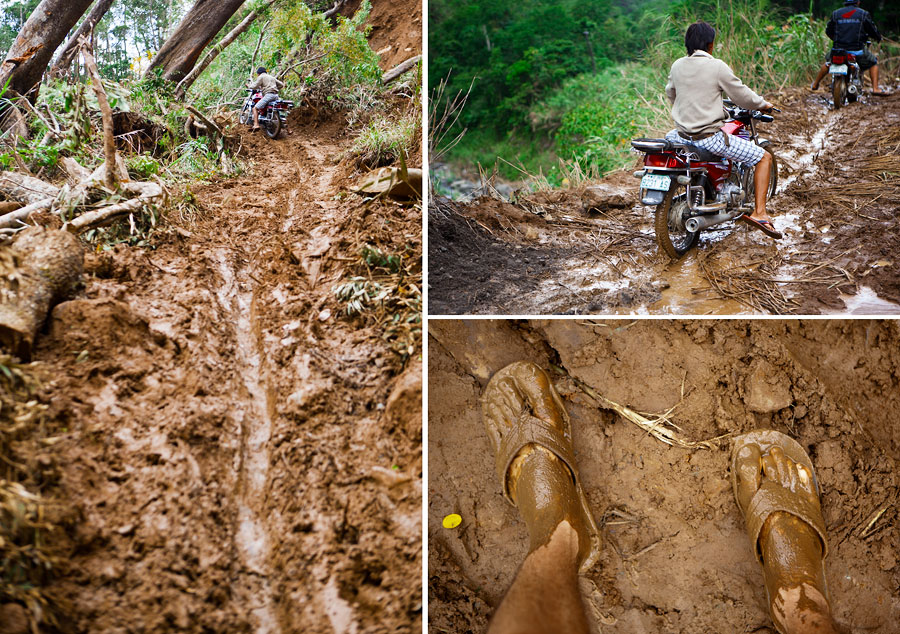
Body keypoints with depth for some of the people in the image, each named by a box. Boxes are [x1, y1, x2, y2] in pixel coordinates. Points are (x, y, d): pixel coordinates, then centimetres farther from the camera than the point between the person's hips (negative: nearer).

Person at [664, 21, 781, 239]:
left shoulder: (677, 66, 5)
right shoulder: (717, 67, -11)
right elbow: (742, 95, -6)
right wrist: (763, 105, 15)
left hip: (683, 135, 6)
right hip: (710, 137, -6)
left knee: (668, 137, 43)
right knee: (764, 157, 4)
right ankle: (759, 213, -7)